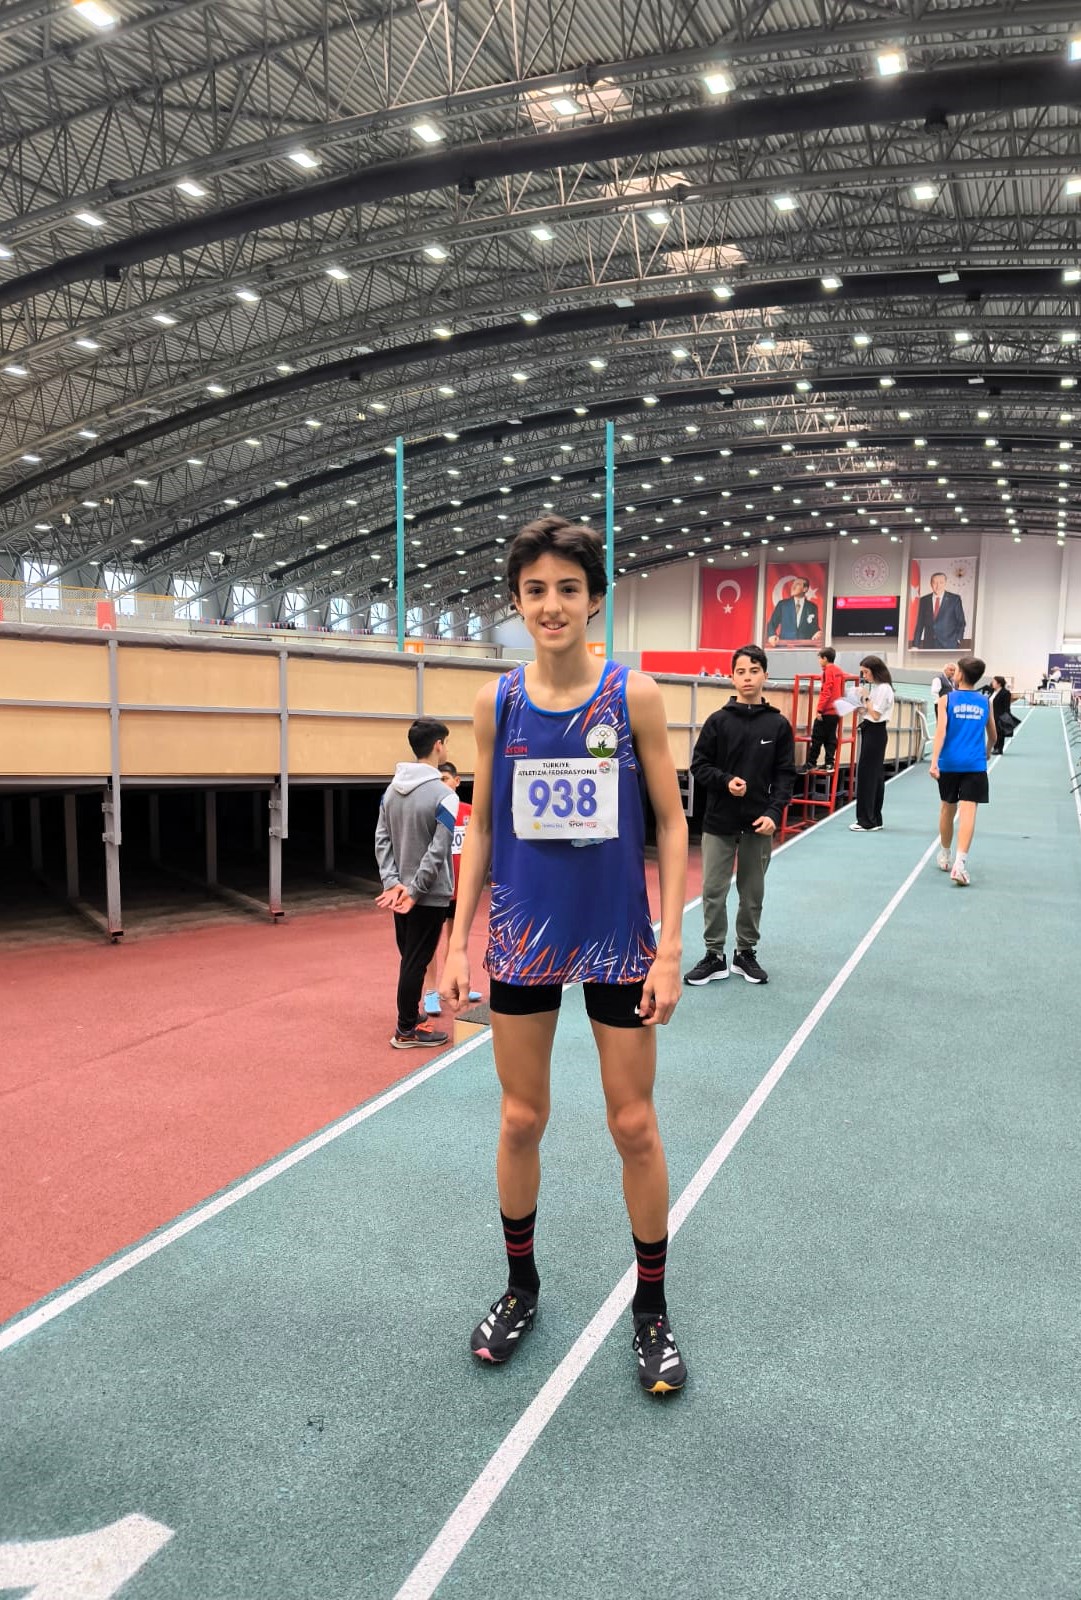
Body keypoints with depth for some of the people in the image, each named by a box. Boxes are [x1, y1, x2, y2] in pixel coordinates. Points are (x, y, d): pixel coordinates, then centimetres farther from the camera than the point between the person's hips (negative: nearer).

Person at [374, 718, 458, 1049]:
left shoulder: (392, 789, 4)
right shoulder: (443, 795, -17)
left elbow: (382, 839, 2)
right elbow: (437, 852, -20)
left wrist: (393, 882, -2)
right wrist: (414, 890, -13)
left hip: (401, 891, 7)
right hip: (429, 895, -7)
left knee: (409, 959, 19)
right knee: (416, 961, 3)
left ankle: (408, 1015, 33)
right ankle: (407, 1030, 12)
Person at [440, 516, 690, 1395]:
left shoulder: (634, 696, -8)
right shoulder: (497, 702, -2)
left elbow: (672, 824, -4)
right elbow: (481, 827, 6)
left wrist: (670, 949, -8)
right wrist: (461, 941, 3)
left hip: (618, 941, -2)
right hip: (522, 940, 2)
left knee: (636, 1128, 8)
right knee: (521, 1121, 12)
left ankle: (651, 1309, 29)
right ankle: (520, 1287, 36)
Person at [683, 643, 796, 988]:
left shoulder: (779, 724, 2)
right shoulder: (718, 721, 0)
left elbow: (785, 775, 2)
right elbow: (698, 765, 2)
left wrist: (774, 813, -11)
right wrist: (726, 781, -16)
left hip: (758, 823, 1)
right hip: (718, 822, 0)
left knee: (753, 893, 10)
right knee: (713, 891, 2)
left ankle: (746, 953, 25)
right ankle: (715, 955, 15)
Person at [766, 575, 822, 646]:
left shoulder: (812, 607, 10)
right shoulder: (782, 604, 9)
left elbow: (814, 628, 12)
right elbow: (771, 624, 8)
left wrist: (817, 635, -10)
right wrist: (772, 635, -11)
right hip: (784, 645, -1)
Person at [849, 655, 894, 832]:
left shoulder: (884, 688, -14)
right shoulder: (874, 687, 14)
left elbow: (875, 715, -17)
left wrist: (865, 698, -11)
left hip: (875, 732, -10)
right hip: (869, 731, 10)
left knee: (866, 773, -8)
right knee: (875, 774, 11)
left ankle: (867, 821, -6)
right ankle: (874, 819, 16)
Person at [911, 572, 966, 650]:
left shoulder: (954, 599, 3)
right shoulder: (924, 600, 10)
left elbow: (961, 622, 6)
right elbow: (919, 624, 11)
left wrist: (957, 639, -6)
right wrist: (915, 645, 6)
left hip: (948, 646, -2)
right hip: (928, 646, 2)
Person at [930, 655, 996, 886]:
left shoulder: (948, 699, 0)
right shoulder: (984, 703, 8)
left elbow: (941, 731, -12)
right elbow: (993, 737, 18)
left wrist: (934, 761, -17)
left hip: (949, 763, 0)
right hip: (975, 765, 0)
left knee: (947, 809, 17)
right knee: (968, 812, -7)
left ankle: (944, 856, 33)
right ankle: (960, 862, -20)